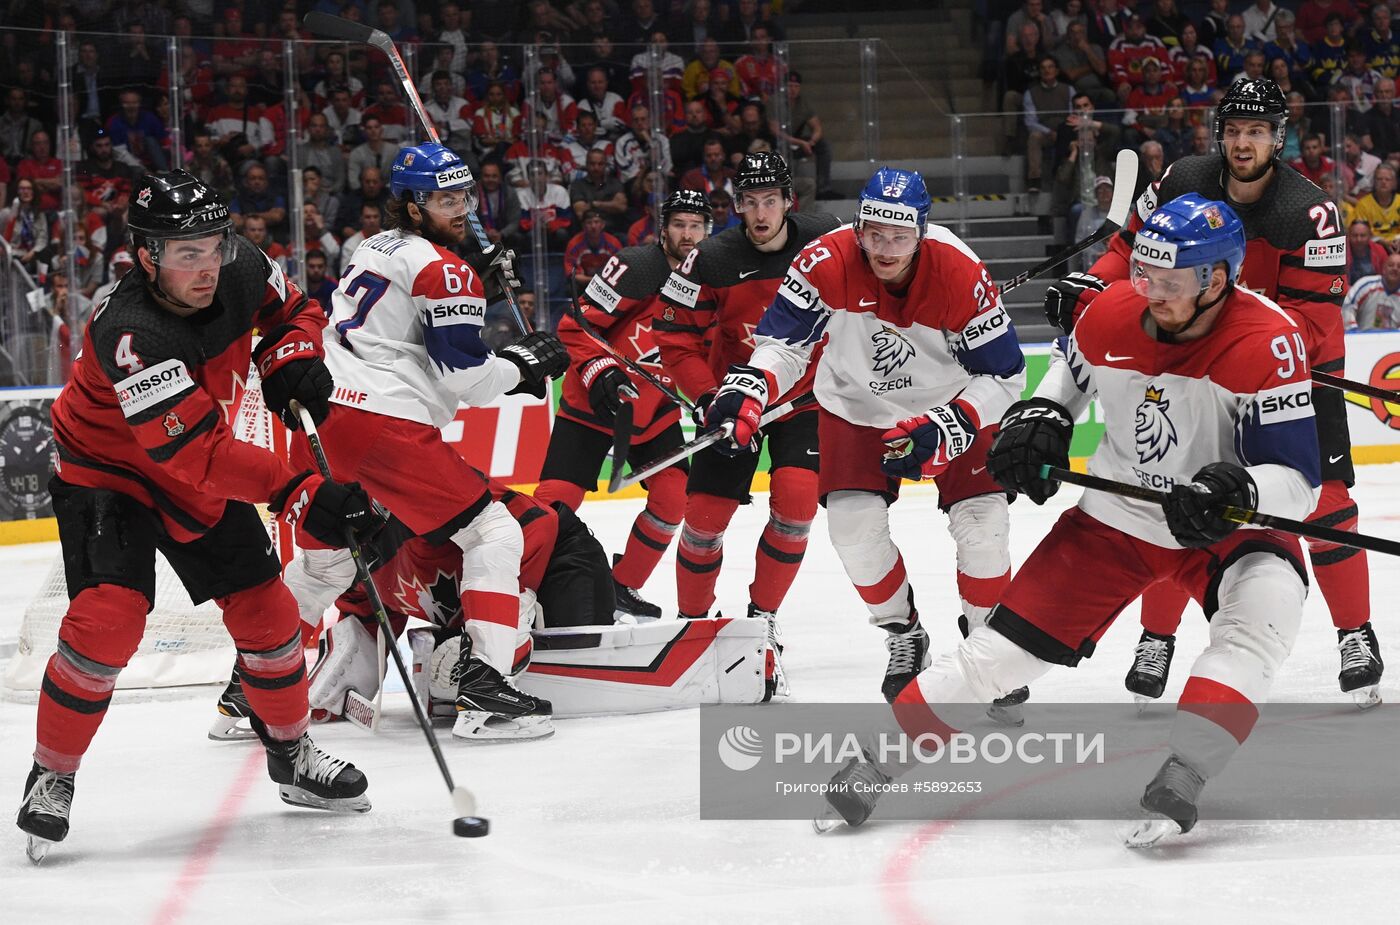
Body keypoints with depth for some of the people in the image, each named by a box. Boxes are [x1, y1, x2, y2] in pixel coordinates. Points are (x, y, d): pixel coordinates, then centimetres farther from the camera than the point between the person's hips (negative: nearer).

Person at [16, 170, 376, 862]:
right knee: (108, 617, -22)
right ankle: (51, 779, -7)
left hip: (198, 465, 6)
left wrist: (293, 357, -14)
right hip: (106, 468, -6)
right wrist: (299, 496, -47)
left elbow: (293, 310, 8)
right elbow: (195, 455, -42)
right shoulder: (129, 336, -37)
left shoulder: (239, 272, -17)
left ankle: (291, 754, 26)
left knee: (266, 608, 5)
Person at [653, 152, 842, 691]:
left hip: (803, 393, 0)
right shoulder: (713, 260, -19)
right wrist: (709, 398, -23)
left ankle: (762, 620, 0)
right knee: (706, 512, -6)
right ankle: (691, 621, 16)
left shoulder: (825, 241, -14)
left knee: (795, 499, -18)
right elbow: (675, 339, -12)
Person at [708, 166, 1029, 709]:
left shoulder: (961, 275, -27)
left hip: (952, 403, -1)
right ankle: (902, 639, 11)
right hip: (857, 409, 1)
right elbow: (783, 340, -18)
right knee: (854, 523, -14)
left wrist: (945, 429, -31)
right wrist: (747, 389, -38)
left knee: (982, 523, -12)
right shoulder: (828, 263, -27)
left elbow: (1004, 375, -19)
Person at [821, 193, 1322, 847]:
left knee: (1260, 619, -33)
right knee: (1007, 644, 0)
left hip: (1225, 527, -3)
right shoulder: (1111, 313, -14)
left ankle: (1178, 783, -34)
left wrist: (1238, 491, -46)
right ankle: (878, 758, 13)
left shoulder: (1267, 344, -27)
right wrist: (1040, 417, -5)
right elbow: (1071, 366, 12)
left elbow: (1297, 479, -27)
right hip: (1116, 517, 3)